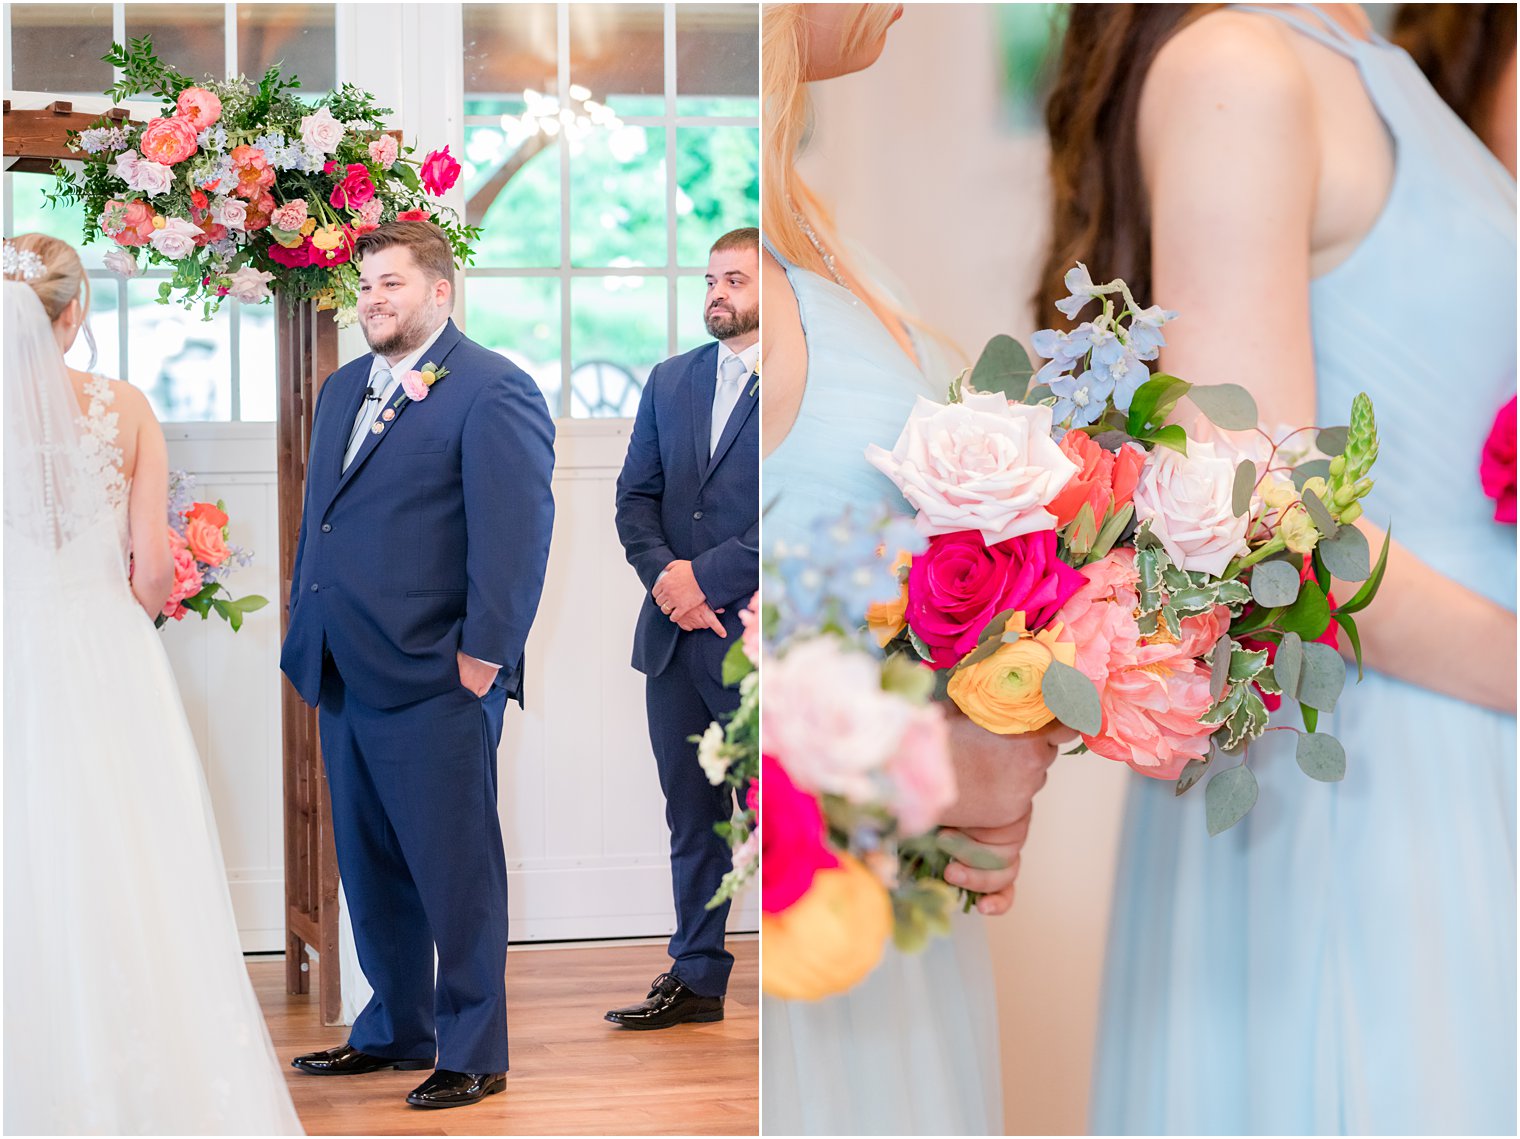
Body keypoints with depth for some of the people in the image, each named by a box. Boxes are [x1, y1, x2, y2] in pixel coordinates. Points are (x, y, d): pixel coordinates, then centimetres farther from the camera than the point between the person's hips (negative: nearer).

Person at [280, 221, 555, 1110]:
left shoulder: (493, 391, -9)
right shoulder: (343, 389, 18)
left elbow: (519, 531, -14)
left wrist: (483, 655, -17)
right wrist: (307, 635, 17)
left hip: (436, 681, -8)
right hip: (346, 674, 8)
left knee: (456, 869, -1)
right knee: (370, 867, 16)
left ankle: (474, 1054, 9)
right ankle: (395, 1031, 29)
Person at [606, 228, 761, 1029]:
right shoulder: (670, 381, 15)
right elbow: (635, 496, 12)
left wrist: (708, 579, -14)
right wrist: (664, 572, -7)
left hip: (752, 634, -6)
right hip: (674, 634, 6)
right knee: (691, 814, 12)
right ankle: (696, 975, 20)